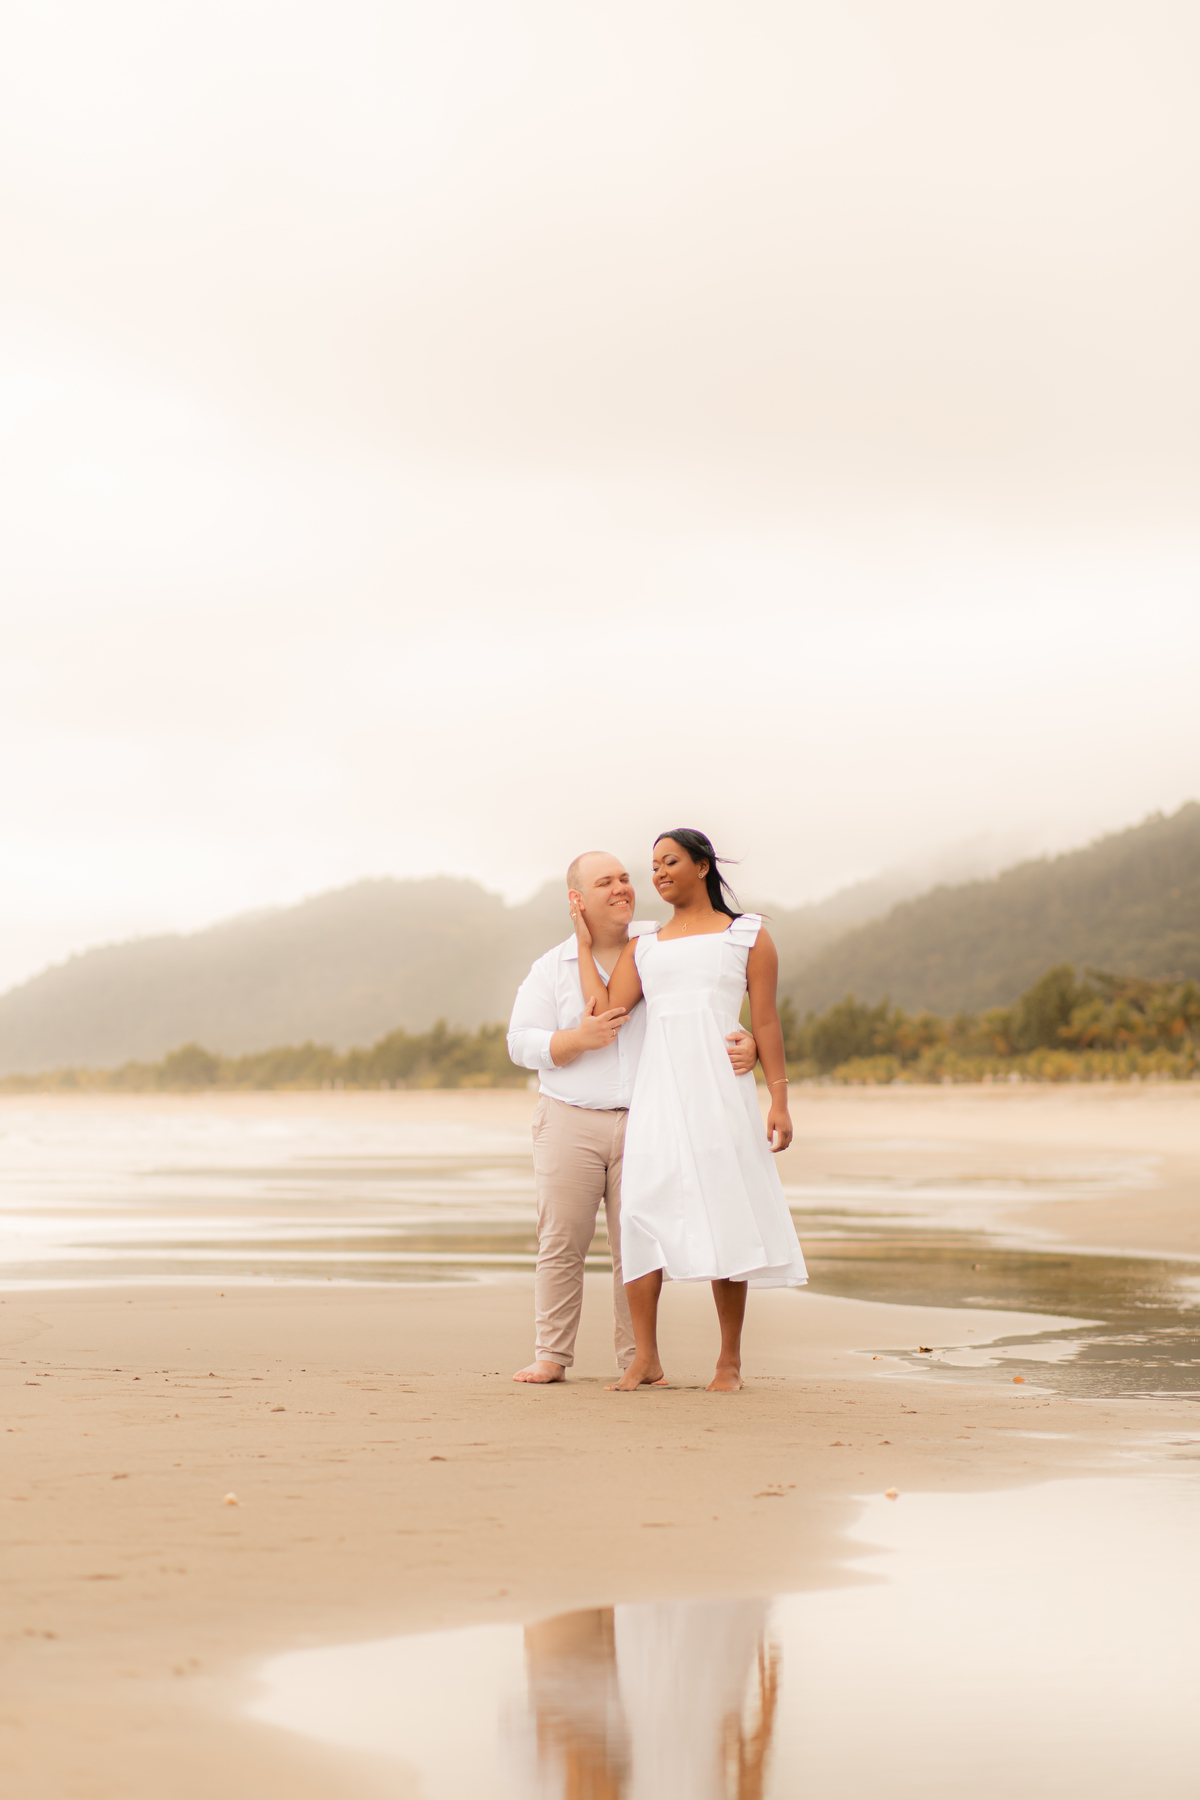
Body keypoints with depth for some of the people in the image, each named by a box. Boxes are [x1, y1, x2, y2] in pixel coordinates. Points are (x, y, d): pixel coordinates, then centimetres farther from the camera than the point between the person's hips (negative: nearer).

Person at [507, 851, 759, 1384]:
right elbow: (521, 1044, 0)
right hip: (570, 1124, -1)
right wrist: (580, 1039, -16)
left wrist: (745, 1042, -14)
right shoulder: (550, 969, 6)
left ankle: (636, 1357, 8)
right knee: (560, 1242, -2)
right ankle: (551, 1355, 5)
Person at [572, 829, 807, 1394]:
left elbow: (766, 1022, 4)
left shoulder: (748, 936, 10)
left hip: (721, 1088, -3)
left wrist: (779, 1099, -3)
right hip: (657, 1090, 3)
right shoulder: (642, 947, 17)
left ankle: (730, 1361, 5)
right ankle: (645, 1358, -2)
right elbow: (605, 1010, 4)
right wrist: (584, 944, 11)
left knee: (723, 1219, -3)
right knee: (642, 1213, -7)